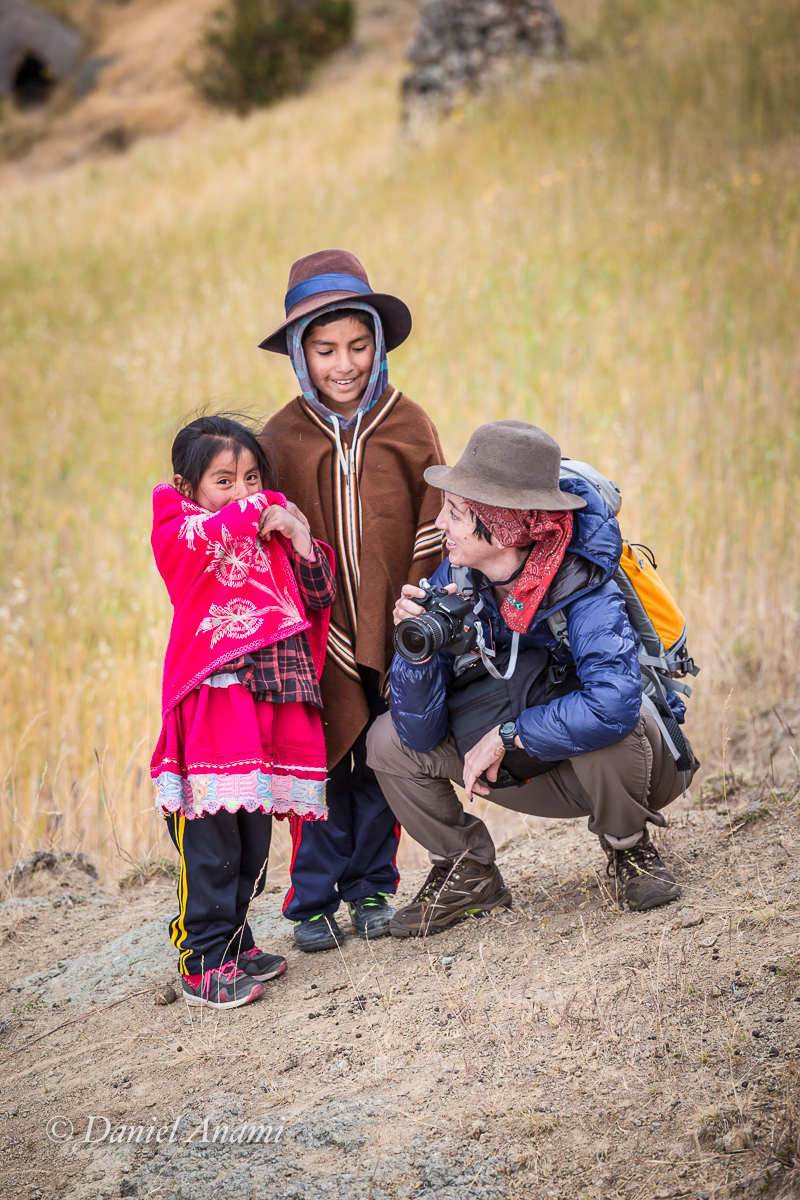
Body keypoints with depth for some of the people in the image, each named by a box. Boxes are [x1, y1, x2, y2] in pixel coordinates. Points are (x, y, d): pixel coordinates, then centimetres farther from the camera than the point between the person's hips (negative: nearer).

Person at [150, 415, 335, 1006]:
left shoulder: (270, 535, 19)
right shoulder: (179, 532, 2)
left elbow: (320, 595, 16)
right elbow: (217, 531, -21)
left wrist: (299, 537, 2)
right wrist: (265, 508, -6)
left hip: (275, 701, 6)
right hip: (214, 700, -6)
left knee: (254, 838, 11)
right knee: (211, 841, -8)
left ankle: (236, 945, 23)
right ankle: (203, 963, -3)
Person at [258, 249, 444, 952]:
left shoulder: (408, 426, -1)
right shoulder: (283, 438, -2)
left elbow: (432, 531, 2)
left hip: (391, 631, 1)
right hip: (318, 632, -1)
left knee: (380, 764, 8)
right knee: (320, 766, 0)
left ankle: (372, 888, 24)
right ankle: (314, 901, 12)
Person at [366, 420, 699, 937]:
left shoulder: (582, 590, -29)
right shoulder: (453, 583, -14)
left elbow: (613, 704, -48)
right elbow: (420, 733, -16)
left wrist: (506, 735, -35)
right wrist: (416, 645, -33)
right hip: (530, 771, 5)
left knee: (610, 728, -38)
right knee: (390, 740, -11)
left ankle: (630, 847, -6)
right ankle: (468, 874, 11)